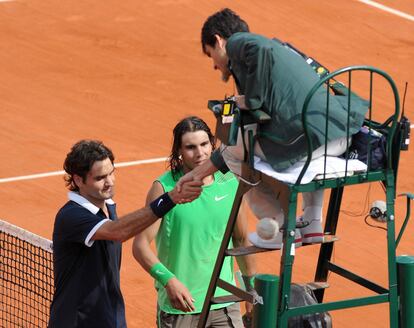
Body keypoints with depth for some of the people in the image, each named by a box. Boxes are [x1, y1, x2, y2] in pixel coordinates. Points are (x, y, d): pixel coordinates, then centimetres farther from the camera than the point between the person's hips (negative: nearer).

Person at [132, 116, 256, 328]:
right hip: (179, 305, -3)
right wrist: (169, 280, -28)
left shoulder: (229, 182, 3)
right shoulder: (164, 188, -9)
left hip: (225, 303, 3)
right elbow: (140, 245, -14)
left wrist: (252, 290, 17)